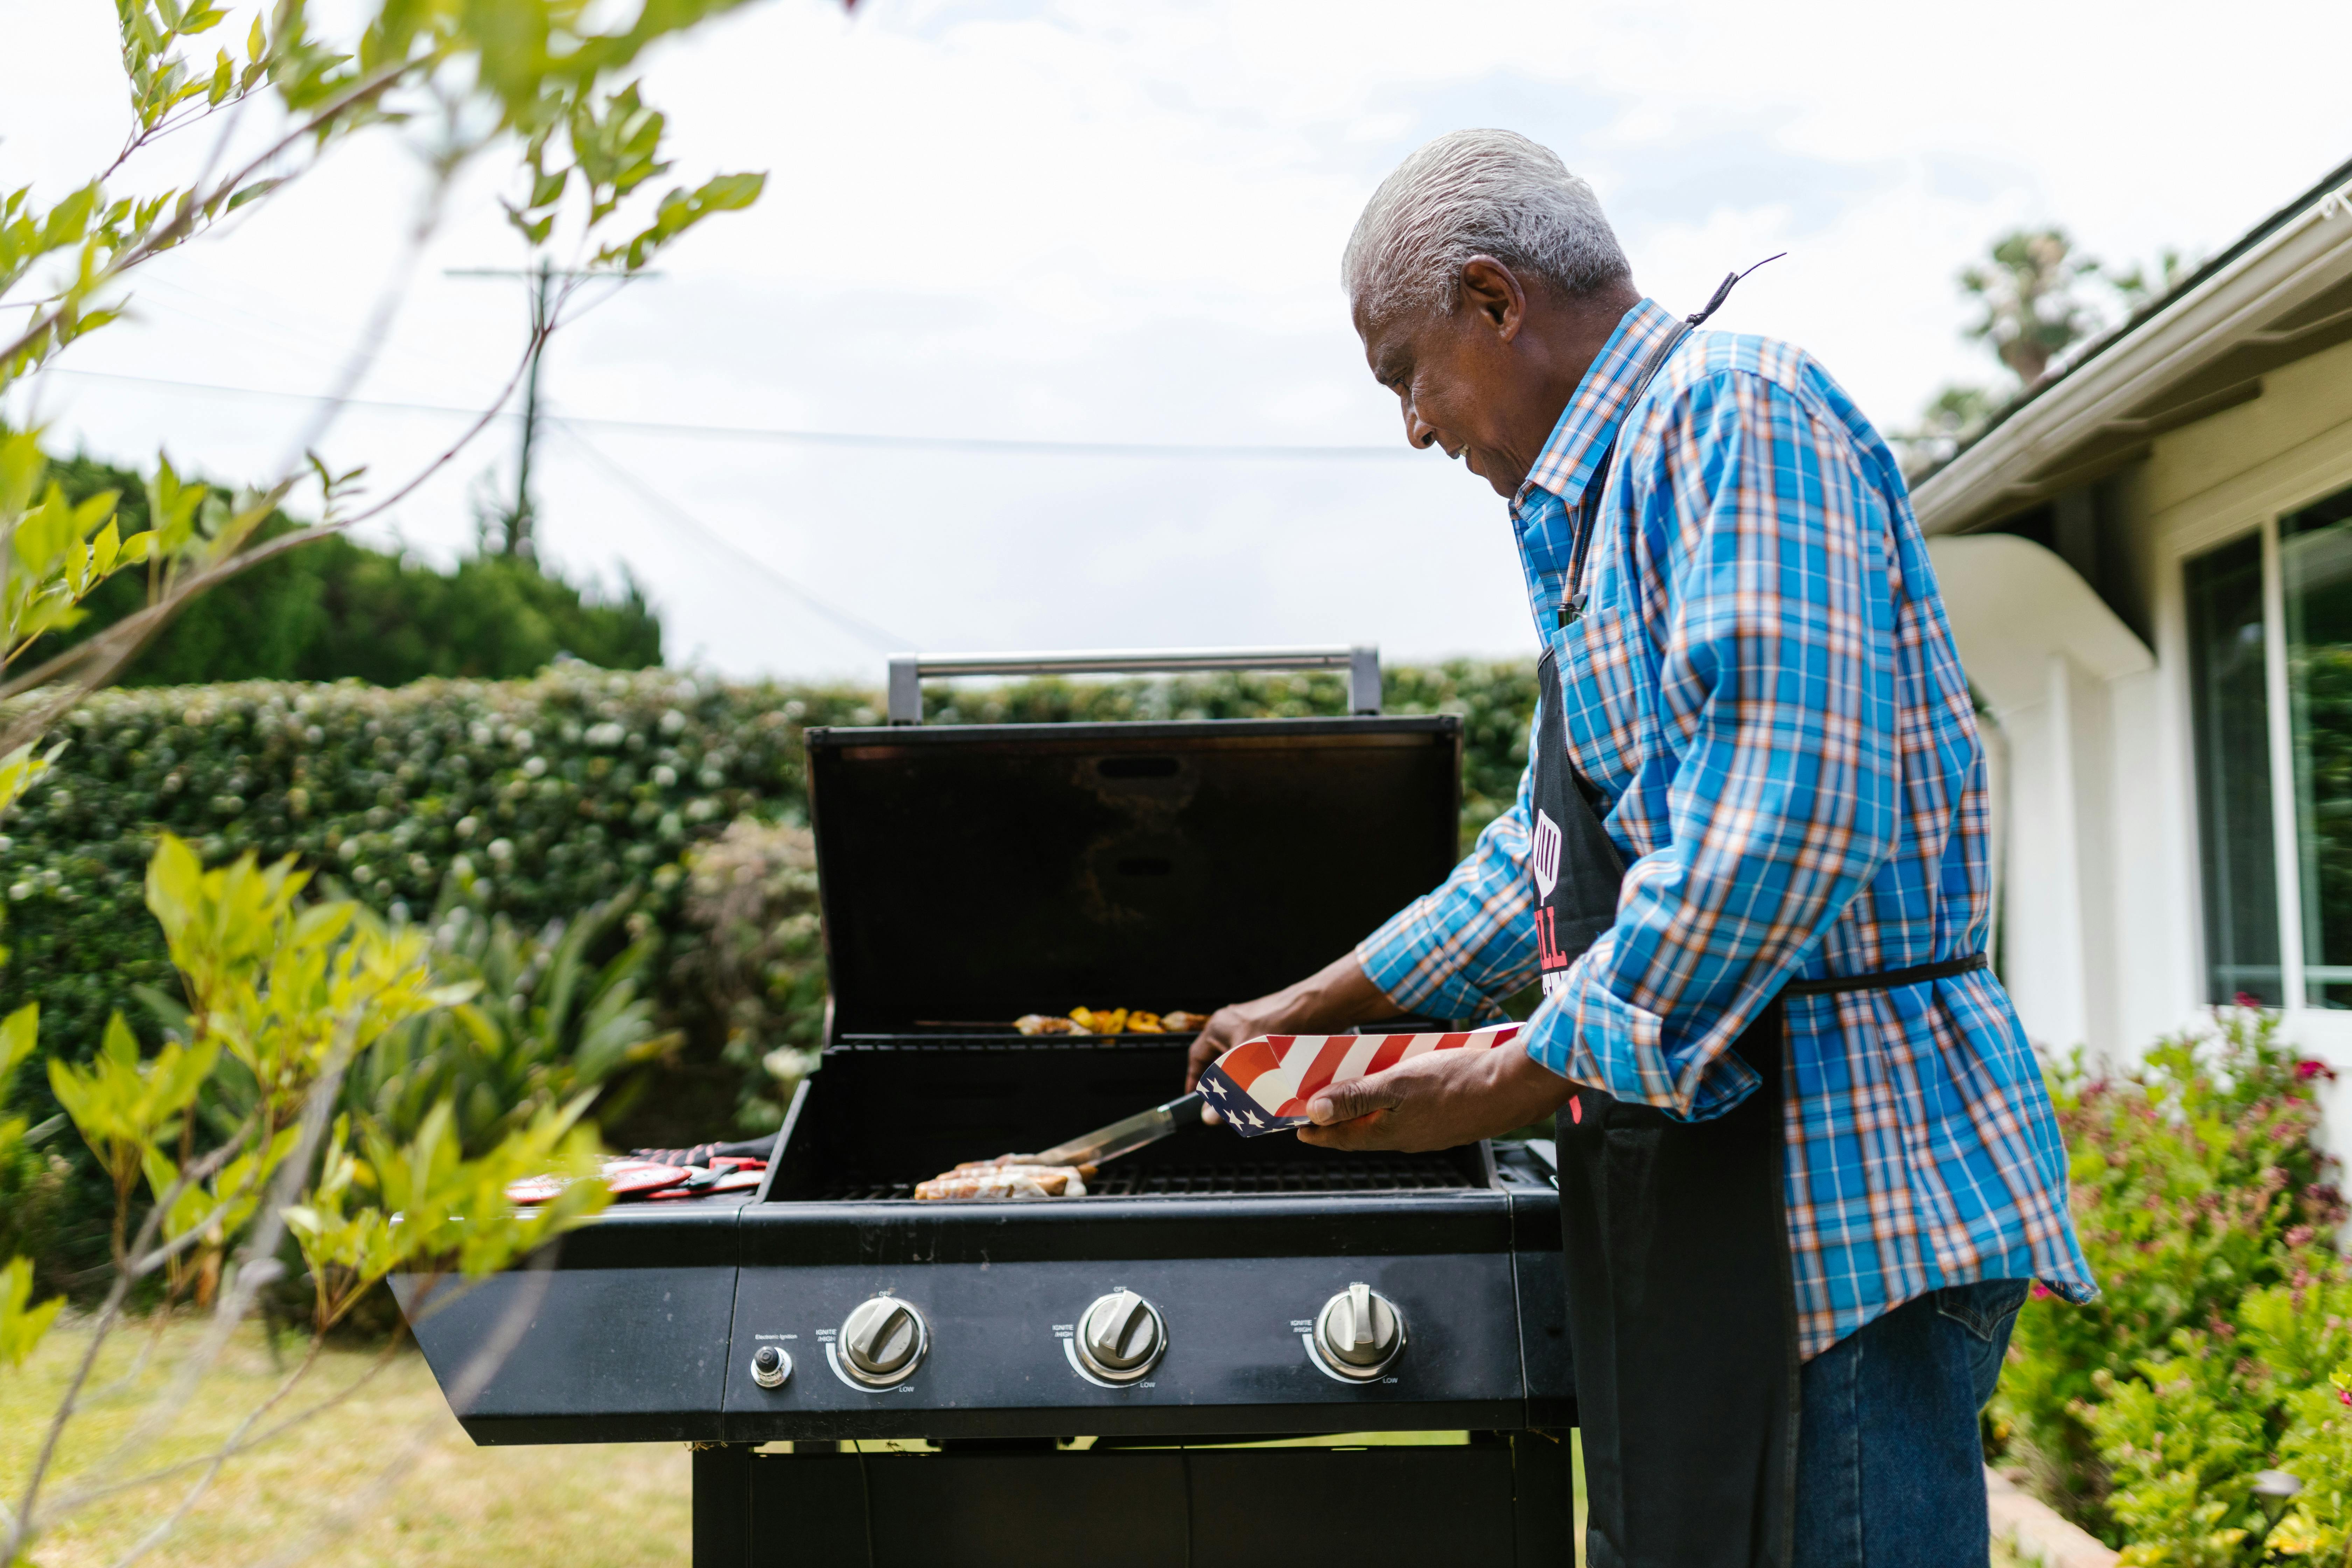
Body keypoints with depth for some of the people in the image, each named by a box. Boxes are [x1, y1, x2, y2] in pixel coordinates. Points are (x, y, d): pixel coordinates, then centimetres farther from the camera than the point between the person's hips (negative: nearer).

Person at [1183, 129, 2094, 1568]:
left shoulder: (1738, 408, -11)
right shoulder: (1608, 496, 21)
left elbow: (1789, 826, -24)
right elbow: (1558, 846, 30)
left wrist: (1521, 1083, -16)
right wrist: (1317, 1007, 33)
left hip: (1833, 1170, -10)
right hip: (1707, 1179, 10)